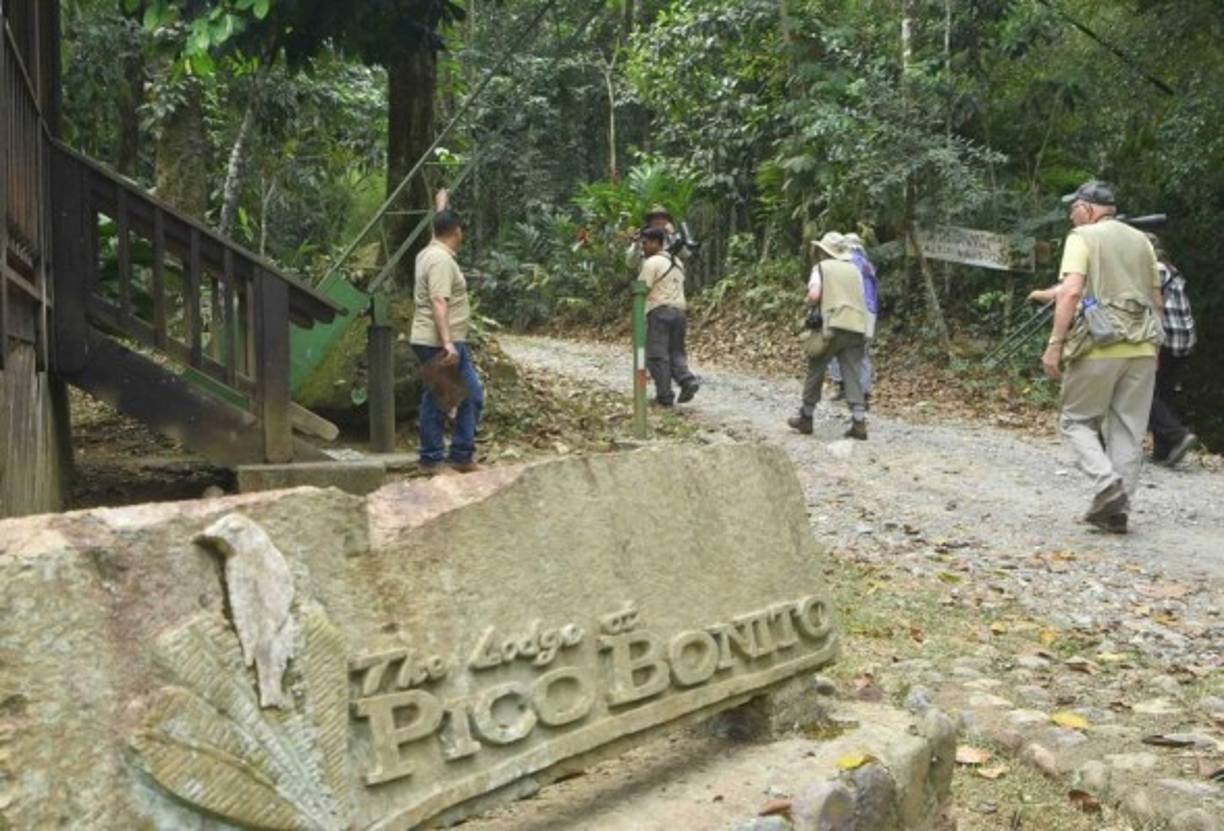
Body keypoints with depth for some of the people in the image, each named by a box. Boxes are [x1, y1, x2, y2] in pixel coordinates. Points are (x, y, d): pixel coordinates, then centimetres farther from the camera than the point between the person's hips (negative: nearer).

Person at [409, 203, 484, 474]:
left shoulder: (428, 253, 13)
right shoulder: (442, 260, -16)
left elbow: (440, 228, 37)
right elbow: (439, 303, -25)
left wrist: (442, 208, 53)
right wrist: (447, 342, -31)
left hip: (426, 341, 10)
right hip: (441, 343, -10)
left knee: (435, 398, 13)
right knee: (471, 396, -3)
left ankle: (432, 458, 17)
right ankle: (462, 454, 1)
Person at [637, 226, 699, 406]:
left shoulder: (652, 263, -9)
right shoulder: (677, 261, 17)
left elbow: (642, 289, -13)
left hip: (659, 311, -7)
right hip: (679, 310, 7)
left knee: (657, 355, -2)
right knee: (676, 351, 14)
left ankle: (664, 396, -4)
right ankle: (687, 379, -10)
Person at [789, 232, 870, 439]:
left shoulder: (821, 267, 4)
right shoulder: (854, 269, 18)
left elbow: (814, 294, -11)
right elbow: (862, 299, 14)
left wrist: (810, 309, 7)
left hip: (832, 326, -4)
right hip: (857, 327, 4)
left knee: (815, 372, 9)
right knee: (853, 375, 2)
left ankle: (805, 418, 16)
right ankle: (859, 422, -7)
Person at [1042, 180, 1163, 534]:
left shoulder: (1083, 237, -2)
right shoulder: (1141, 241, 16)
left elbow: (1071, 292, -15)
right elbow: (1156, 301, 18)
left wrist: (1055, 344, -14)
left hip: (1099, 347, -5)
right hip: (1142, 349, 5)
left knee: (1076, 420, 8)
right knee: (1129, 430, 8)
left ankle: (1107, 482, -13)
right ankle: (1116, 509, 9)